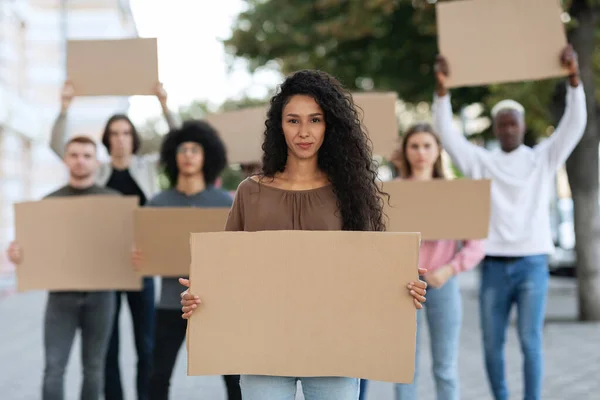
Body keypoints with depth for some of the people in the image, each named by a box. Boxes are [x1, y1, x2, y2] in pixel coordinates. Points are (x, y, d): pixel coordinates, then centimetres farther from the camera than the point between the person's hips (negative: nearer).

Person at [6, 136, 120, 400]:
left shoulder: (113, 200, 7)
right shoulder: (49, 202, 9)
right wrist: (18, 254, -14)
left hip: (100, 293, 0)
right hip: (61, 293, 0)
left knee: (93, 367, 7)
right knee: (54, 367, -6)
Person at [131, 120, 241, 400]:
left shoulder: (225, 203, 1)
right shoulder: (158, 204, 4)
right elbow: (145, 251, 8)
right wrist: (137, 259, -14)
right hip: (172, 303, 1)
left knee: (234, 377, 3)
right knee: (159, 377, 2)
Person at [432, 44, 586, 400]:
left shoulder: (543, 159, 6)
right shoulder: (482, 162, 7)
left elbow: (575, 125, -5)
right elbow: (449, 135, -4)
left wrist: (574, 78, -19)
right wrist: (442, 89, -18)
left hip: (532, 263, -1)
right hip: (494, 266, 2)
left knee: (530, 340, -5)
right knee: (492, 343, 6)